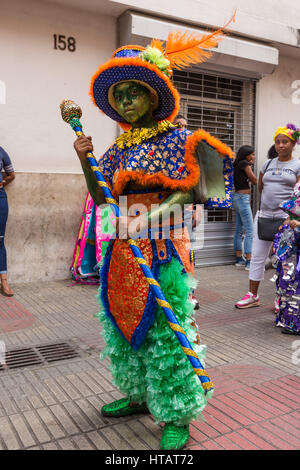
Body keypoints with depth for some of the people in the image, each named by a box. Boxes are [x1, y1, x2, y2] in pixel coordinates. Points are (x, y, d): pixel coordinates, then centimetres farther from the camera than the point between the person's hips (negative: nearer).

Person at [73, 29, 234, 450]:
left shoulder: (176, 139, -1)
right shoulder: (118, 149, 15)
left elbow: (188, 193, -9)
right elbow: (101, 201, 11)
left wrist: (151, 216, -23)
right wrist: (85, 160, 0)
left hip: (162, 249, -6)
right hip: (123, 252, 7)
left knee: (165, 331, -3)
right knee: (124, 323, 13)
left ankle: (177, 416, 13)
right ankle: (138, 395, 32)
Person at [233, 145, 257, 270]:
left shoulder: (238, 165, 16)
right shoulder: (245, 163, -9)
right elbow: (255, 181, -5)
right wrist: (250, 166, 9)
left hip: (239, 197, 10)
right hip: (243, 198, -10)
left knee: (239, 230, 10)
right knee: (250, 231, -11)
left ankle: (239, 259, 15)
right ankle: (249, 262, -12)